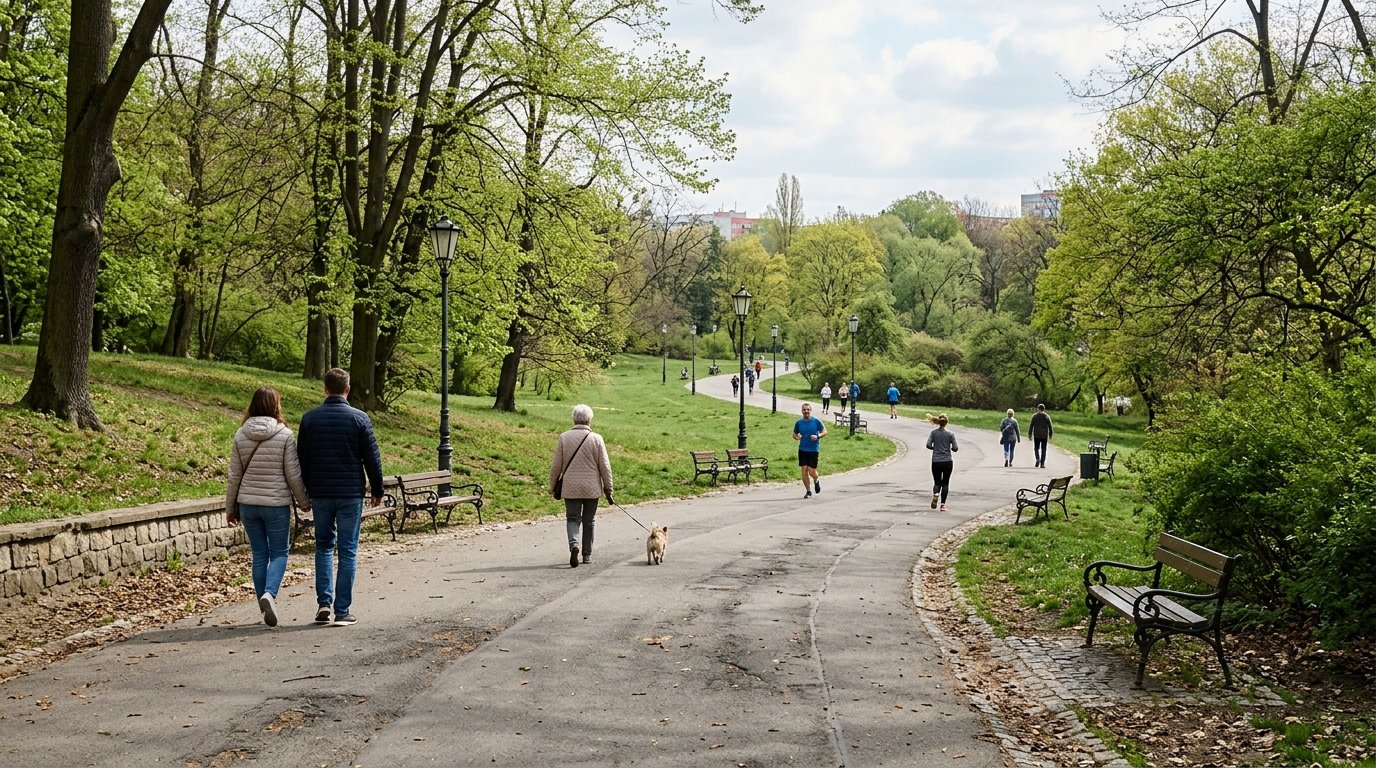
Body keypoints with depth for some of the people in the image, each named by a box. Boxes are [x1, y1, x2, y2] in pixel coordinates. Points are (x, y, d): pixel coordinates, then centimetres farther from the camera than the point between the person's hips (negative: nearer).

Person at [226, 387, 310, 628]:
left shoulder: (241, 435, 1)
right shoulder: (285, 435, -9)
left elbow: (234, 475, 5)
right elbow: (294, 475, -6)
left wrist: (231, 507, 15)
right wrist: (304, 502, 7)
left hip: (248, 504, 3)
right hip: (277, 504, -3)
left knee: (259, 555, 12)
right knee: (279, 553, 8)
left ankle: (266, 607, 16)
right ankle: (269, 594, -17)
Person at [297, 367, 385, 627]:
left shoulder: (310, 418, 1)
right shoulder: (359, 418, -6)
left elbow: (302, 459, 6)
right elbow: (372, 459, -4)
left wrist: (304, 493, 15)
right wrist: (377, 491, 8)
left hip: (320, 493, 2)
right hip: (350, 494, -2)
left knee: (323, 546, 17)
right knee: (347, 551, 3)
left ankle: (323, 602, 4)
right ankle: (342, 611, 3)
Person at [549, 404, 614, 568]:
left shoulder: (564, 438, -3)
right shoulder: (596, 439, -5)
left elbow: (556, 465, 0)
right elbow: (605, 466, -4)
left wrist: (552, 485, 12)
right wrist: (608, 488, 5)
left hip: (570, 488, 0)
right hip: (591, 488, 0)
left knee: (572, 519, 7)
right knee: (588, 521, 13)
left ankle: (574, 543, -20)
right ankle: (587, 554, 20)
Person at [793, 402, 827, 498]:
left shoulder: (816, 421, -3)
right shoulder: (798, 423, 4)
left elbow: (825, 432, 2)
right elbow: (794, 434, 15)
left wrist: (818, 436, -17)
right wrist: (796, 437, -8)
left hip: (813, 450, -2)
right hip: (802, 450, 2)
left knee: (811, 471, -5)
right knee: (804, 470, -2)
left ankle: (816, 481, 31)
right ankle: (808, 492, 11)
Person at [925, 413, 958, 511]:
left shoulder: (934, 433, -2)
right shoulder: (950, 434, -5)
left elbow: (928, 445, -8)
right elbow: (955, 448, -7)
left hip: (936, 462, 1)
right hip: (947, 462, -1)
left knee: (937, 482, 12)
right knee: (945, 483, 10)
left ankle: (935, 493, -21)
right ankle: (943, 504, 5)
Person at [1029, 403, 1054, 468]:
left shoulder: (1034, 416, -1)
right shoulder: (1047, 416, 1)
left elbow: (1031, 426, -3)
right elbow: (1050, 426, 0)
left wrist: (1029, 434, 2)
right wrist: (1050, 435, 8)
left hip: (1036, 435, -1)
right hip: (1044, 436, 1)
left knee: (1036, 448, 12)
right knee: (1043, 450, 6)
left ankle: (1037, 459, -12)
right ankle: (1042, 463, 2)